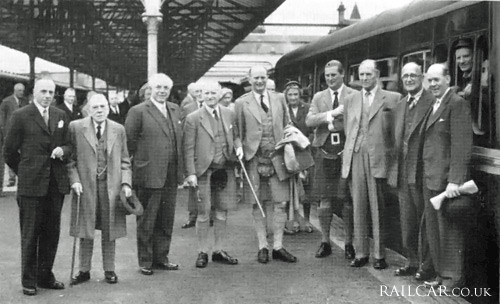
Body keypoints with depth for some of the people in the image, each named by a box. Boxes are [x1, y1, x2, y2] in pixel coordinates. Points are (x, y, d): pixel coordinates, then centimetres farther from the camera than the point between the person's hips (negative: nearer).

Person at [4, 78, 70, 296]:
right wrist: (24, 172, 6)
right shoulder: (20, 116, -3)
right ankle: (29, 280, 13)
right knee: (30, 234, 3)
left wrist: (63, 151, -5)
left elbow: (68, 145, 16)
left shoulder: (61, 116, 11)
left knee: (51, 233, 10)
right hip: (31, 184, -4)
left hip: (56, 184, 5)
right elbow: (9, 151, 1)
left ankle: (45, 276, 22)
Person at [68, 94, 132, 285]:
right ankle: (84, 270, 18)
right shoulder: (76, 128, 0)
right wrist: (74, 180, -9)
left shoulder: (118, 130, 6)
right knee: (86, 231, 6)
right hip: (85, 186, -1)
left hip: (111, 186, 1)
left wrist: (126, 183, -1)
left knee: (109, 231, 8)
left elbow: (124, 161, 9)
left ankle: (109, 270, 19)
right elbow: (71, 158, 2)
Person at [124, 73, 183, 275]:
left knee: (166, 220, 14)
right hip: (149, 175, -6)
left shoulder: (175, 110, 12)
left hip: (171, 175, 6)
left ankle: (161, 258, 26)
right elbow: (129, 142, -5)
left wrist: (181, 168, 11)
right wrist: (139, 162, -2)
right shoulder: (138, 111, -7)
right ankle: (145, 261, 16)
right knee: (147, 221, 5)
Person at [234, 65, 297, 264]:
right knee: (257, 204, 4)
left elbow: (287, 126, 14)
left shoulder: (279, 99, 11)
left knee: (281, 203, 1)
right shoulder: (242, 103, 3)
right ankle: (262, 246, 15)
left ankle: (278, 246, 11)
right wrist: (239, 149, -9)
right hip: (254, 158, -2)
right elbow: (238, 132, 5)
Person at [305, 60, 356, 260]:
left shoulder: (354, 96, 1)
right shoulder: (318, 97, 12)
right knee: (325, 200, 7)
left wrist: (330, 123, -11)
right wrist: (330, 114, -15)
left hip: (346, 153, -3)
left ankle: (348, 243, 11)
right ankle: (325, 242, 16)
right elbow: (309, 120, -3)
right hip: (325, 153, 3)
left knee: (348, 200, 2)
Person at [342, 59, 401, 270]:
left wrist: (392, 155, -1)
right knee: (358, 208, 5)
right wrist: (349, 153, 12)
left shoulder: (392, 99, 1)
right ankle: (361, 253, 13)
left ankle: (379, 254, 9)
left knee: (377, 208, 1)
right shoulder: (351, 99, 14)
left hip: (378, 159, -3)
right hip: (355, 158, 4)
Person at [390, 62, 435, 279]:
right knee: (407, 222, 14)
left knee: (425, 222, 3)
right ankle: (411, 262, 24)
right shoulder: (400, 105, 15)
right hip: (403, 173, 7)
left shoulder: (432, 102, -9)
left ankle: (426, 265, 14)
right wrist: (394, 170, 12)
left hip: (422, 172, -7)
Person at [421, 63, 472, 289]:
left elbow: (461, 145, -18)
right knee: (433, 230, 15)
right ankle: (440, 273, 26)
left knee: (450, 230, 1)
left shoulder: (457, 103, -11)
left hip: (447, 180, -9)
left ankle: (453, 278, 12)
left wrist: (454, 181, -23)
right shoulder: (434, 106, 17)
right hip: (431, 179, 9)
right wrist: (426, 175, 9)